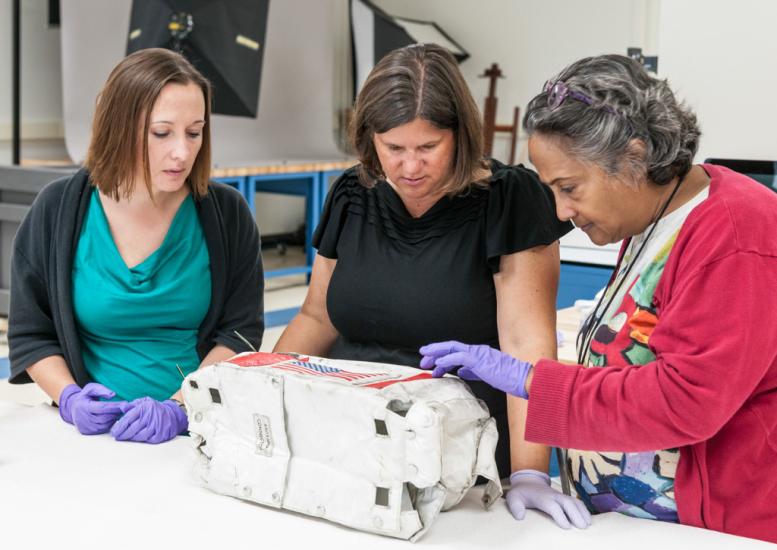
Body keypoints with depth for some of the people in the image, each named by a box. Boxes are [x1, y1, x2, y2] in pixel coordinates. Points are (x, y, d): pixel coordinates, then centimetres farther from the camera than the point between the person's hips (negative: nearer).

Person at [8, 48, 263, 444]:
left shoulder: (226, 213, 0)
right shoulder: (58, 212, 1)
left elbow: (240, 333, -2)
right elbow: (30, 335, 7)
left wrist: (179, 407, -16)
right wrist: (70, 398, -10)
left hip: (204, 429, -2)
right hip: (97, 433, 2)